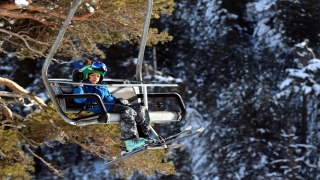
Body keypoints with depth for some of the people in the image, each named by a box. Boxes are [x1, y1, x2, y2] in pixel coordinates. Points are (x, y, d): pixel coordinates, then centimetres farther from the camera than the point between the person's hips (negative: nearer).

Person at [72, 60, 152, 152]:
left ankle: (144, 137, -6)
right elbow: (79, 100, -8)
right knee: (127, 111, -34)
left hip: (114, 104, 9)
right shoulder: (85, 87, 10)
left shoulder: (103, 87, 35)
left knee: (141, 109, -4)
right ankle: (131, 142, -42)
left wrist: (119, 100, 17)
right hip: (101, 107, -9)